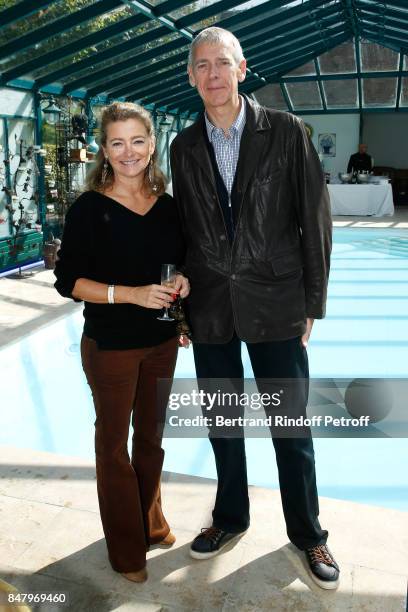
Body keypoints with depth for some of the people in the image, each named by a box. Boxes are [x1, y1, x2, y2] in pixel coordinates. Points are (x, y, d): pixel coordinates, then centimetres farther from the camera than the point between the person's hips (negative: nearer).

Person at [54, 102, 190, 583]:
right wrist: (132, 294, -24)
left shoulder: (168, 205, 1)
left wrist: (182, 281, -9)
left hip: (162, 342, 4)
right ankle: (126, 547, 31)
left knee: (152, 436, 19)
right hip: (110, 345, -4)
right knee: (114, 442, 12)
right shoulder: (89, 208, -11)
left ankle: (152, 521, 43)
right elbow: (67, 280, -13)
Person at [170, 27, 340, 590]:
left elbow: (315, 219, -3)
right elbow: (184, 228, 8)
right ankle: (230, 518, 39)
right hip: (210, 310, 3)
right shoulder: (184, 147, 5)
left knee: (292, 427, 8)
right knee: (222, 423, 16)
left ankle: (307, 532, 31)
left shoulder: (287, 132, -3)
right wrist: (181, 305, 6)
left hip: (276, 307, -2)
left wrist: (312, 304, -4)